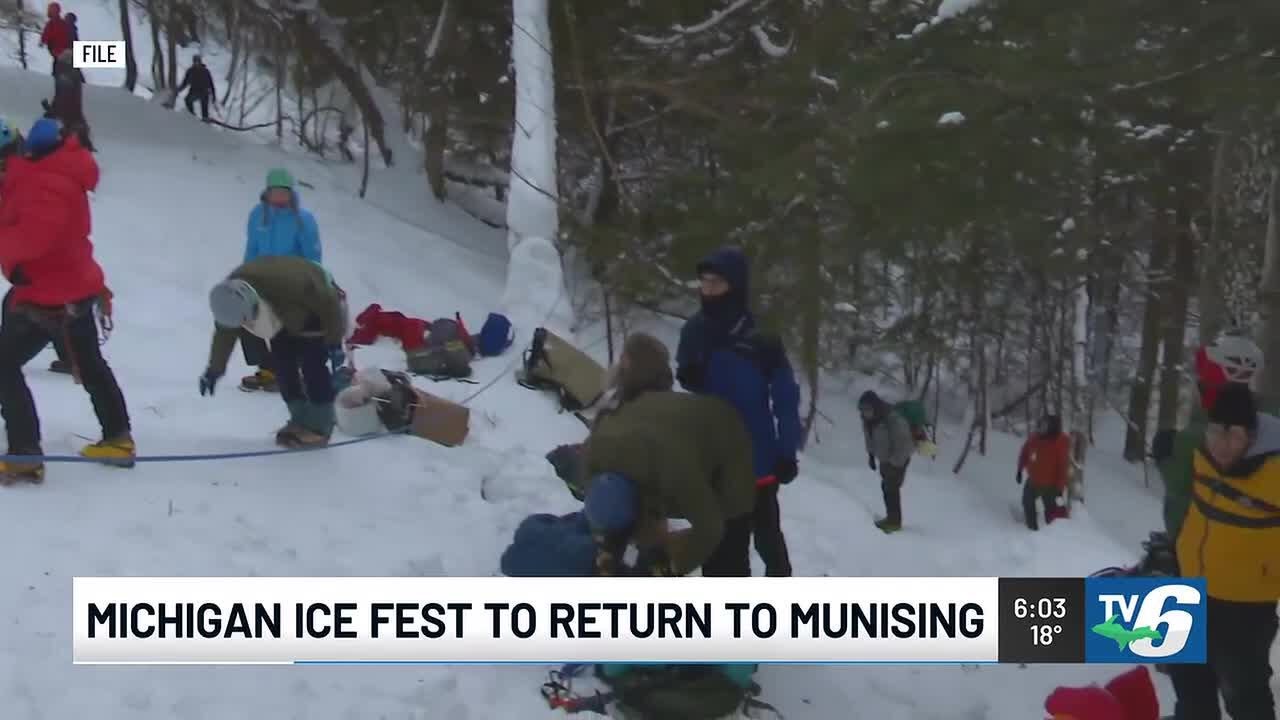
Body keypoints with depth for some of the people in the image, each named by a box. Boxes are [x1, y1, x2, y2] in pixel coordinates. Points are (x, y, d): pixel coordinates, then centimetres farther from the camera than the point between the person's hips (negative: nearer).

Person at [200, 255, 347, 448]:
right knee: (283, 365, 0)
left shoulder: (290, 282, -45)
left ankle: (320, 425, -5)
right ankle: (301, 419, 13)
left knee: (312, 365, -15)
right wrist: (215, 368, -3)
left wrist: (334, 339, -20)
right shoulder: (231, 294, -25)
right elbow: (225, 332, -8)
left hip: (319, 306, -6)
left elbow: (329, 303, -30)